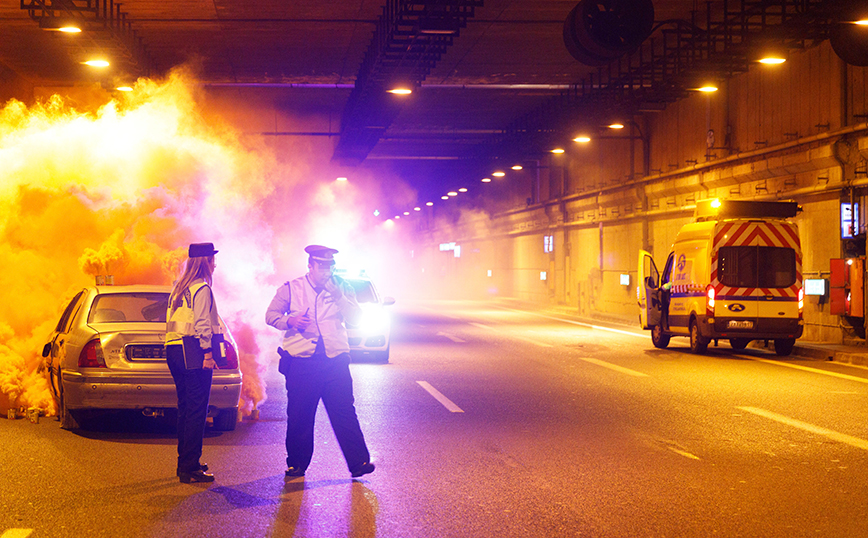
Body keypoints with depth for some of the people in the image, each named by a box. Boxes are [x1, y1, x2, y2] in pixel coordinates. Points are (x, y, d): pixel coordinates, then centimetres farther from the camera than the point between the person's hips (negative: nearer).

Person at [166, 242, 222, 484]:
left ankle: (185, 462, 23)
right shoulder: (201, 289, -10)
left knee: (185, 409, 16)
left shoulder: (178, 288, 16)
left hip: (174, 351, 9)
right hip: (193, 354, -9)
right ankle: (190, 468, -7)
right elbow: (202, 323, -17)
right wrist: (207, 353, -16)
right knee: (196, 411, -6)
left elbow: (174, 320, 16)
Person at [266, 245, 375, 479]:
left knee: (345, 413, -4)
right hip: (301, 361, 0)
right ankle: (296, 464, 19)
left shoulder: (341, 288, 10)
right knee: (299, 417, 4)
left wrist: (337, 295, -12)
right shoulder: (291, 289, 7)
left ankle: (358, 462, -1)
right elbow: (271, 315, 8)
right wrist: (290, 321, -12)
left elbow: (356, 317, 0)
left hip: (335, 361, 1)